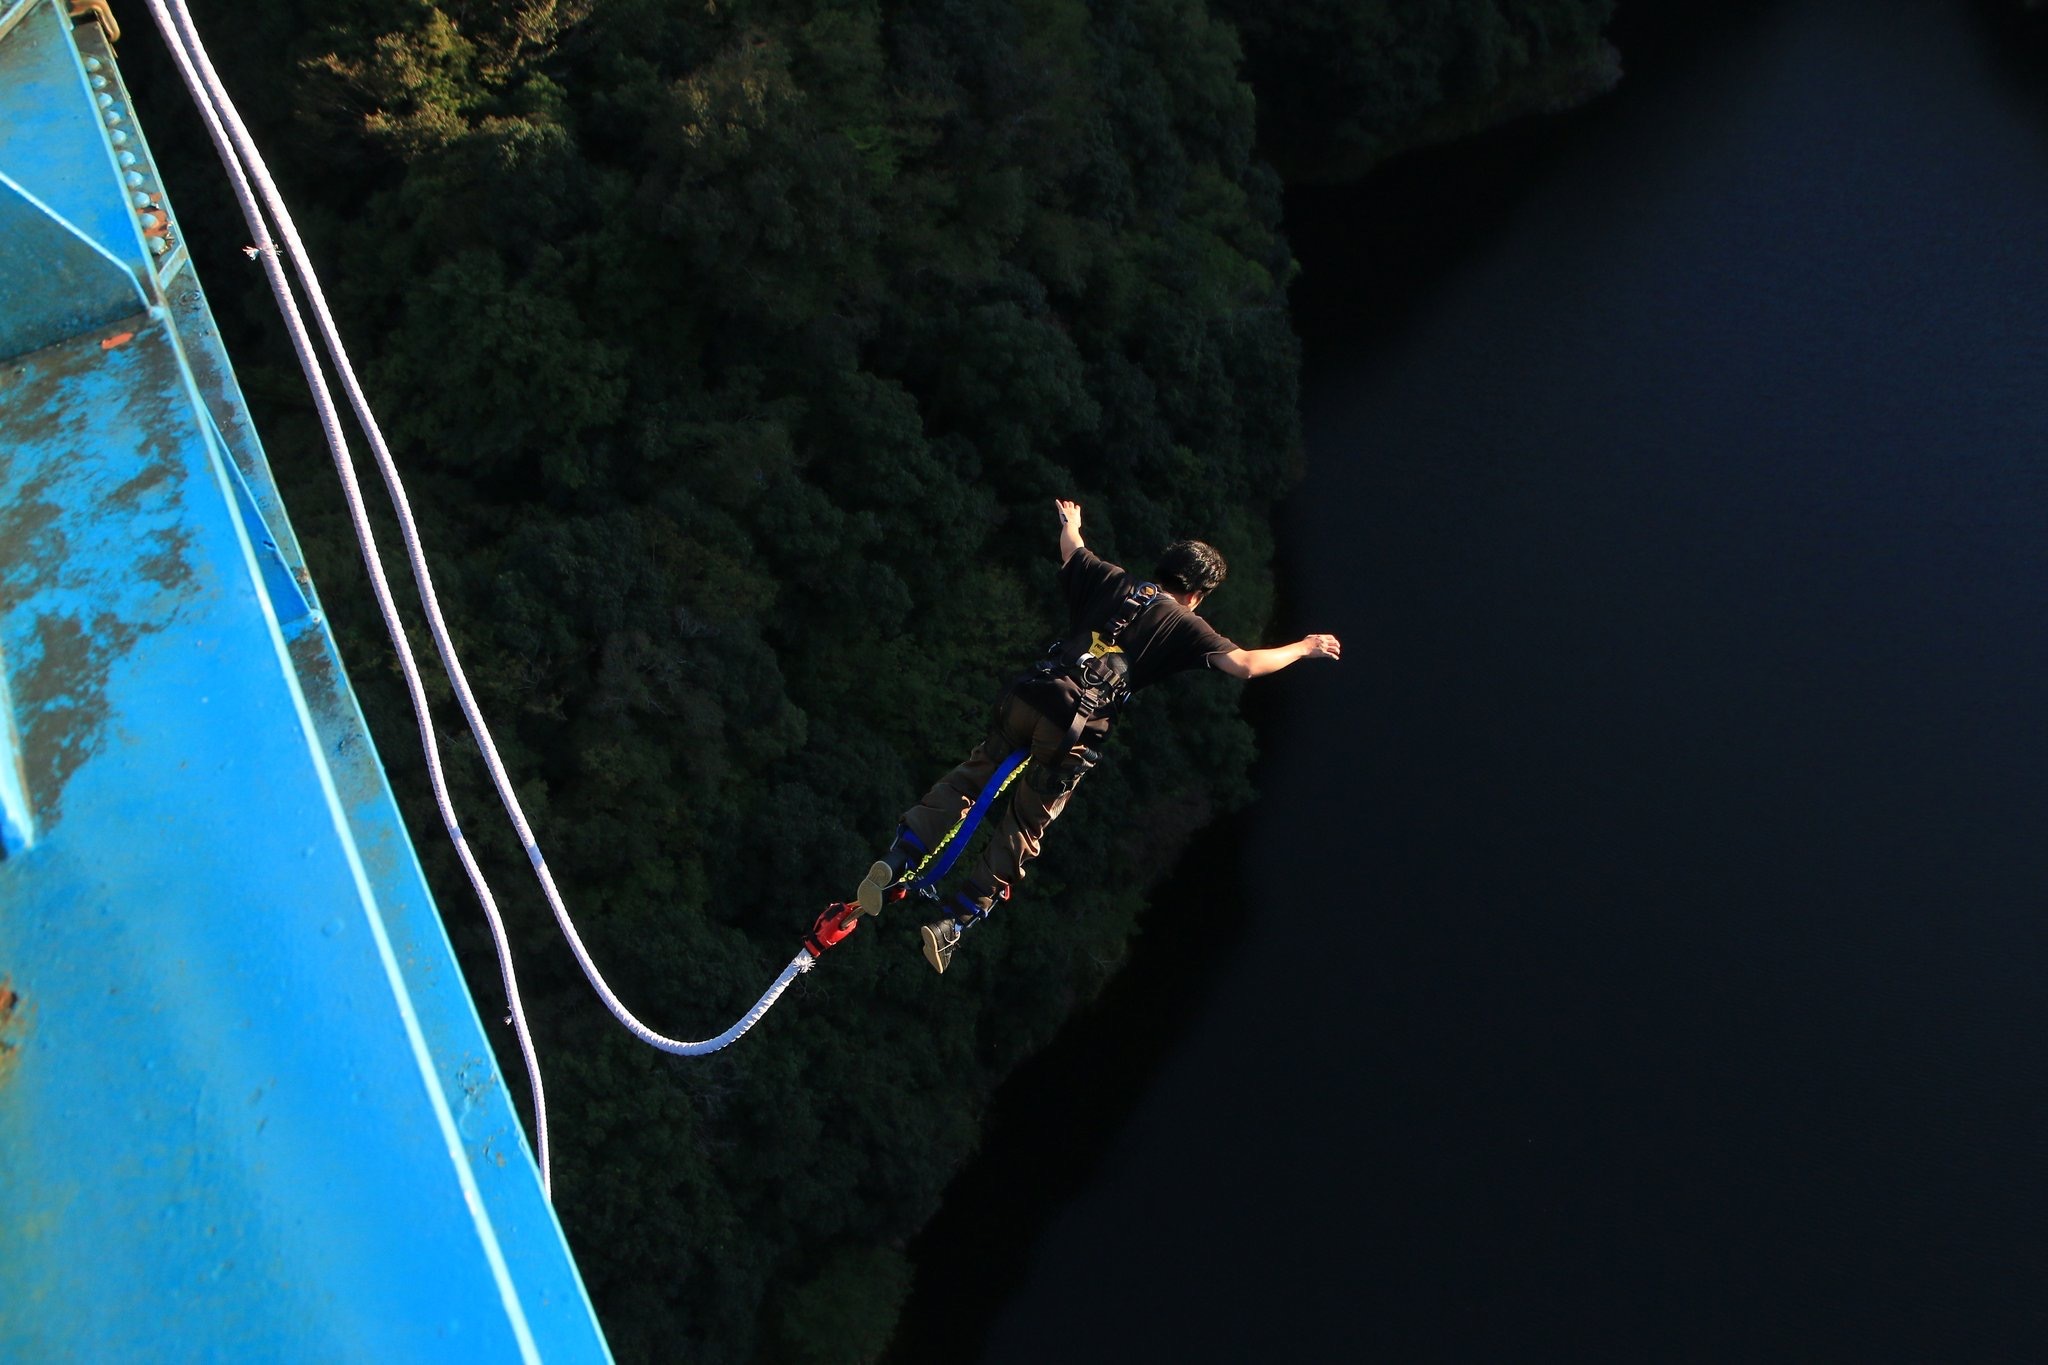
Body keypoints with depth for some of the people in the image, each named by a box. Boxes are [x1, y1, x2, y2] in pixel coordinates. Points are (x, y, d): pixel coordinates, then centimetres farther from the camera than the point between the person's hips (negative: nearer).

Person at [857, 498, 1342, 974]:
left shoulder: (1112, 581, 20)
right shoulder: (1183, 625, 10)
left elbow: (1072, 551, 38)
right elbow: (1245, 664, 3)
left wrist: (1070, 523, 62)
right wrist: (1305, 647, 20)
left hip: (1029, 696, 4)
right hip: (1077, 727, -3)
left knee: (969, 779, 19)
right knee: (1022, 829, 7)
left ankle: (898, 858, 4)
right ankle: (955, 923, 3)